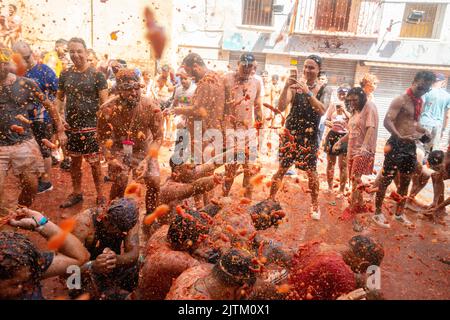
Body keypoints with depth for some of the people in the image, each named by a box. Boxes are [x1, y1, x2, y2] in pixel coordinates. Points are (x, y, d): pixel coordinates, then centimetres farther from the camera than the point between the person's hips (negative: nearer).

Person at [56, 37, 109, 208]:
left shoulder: (96, 74, -6)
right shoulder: (65, 74, 7)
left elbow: (104, 102, -8)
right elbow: (59, 98, 17)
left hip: (91, 126, -4)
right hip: (71, 126, 5)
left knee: (94, 162, 2)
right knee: (74, 161, 15)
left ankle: (100, 196, 17)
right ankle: (76, 193, 31)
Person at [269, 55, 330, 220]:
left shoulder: (323, 89, -1)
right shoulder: (295, 85, -3)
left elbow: (322, 111, -17)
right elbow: (281, 107, -12)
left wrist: (308, 92, -24)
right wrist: (286, 87, -24)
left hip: (310, 135, 0)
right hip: (291, 132, 0)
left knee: (311, 171, 6)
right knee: (282, 169, 2)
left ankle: (315, 205, 24)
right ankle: (270, 200, 15)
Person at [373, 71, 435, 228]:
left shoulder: (420, 102, 13)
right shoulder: (400, 100, -12)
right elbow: (387, 122, -22)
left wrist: (424, 131, 7)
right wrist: (400, 137, -37)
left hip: (411, 145, 8)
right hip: (397, 144, -8)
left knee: (405, 181, 15)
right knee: (386, 180, -1)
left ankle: (399, 213, 28)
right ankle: (378, 213, 10)